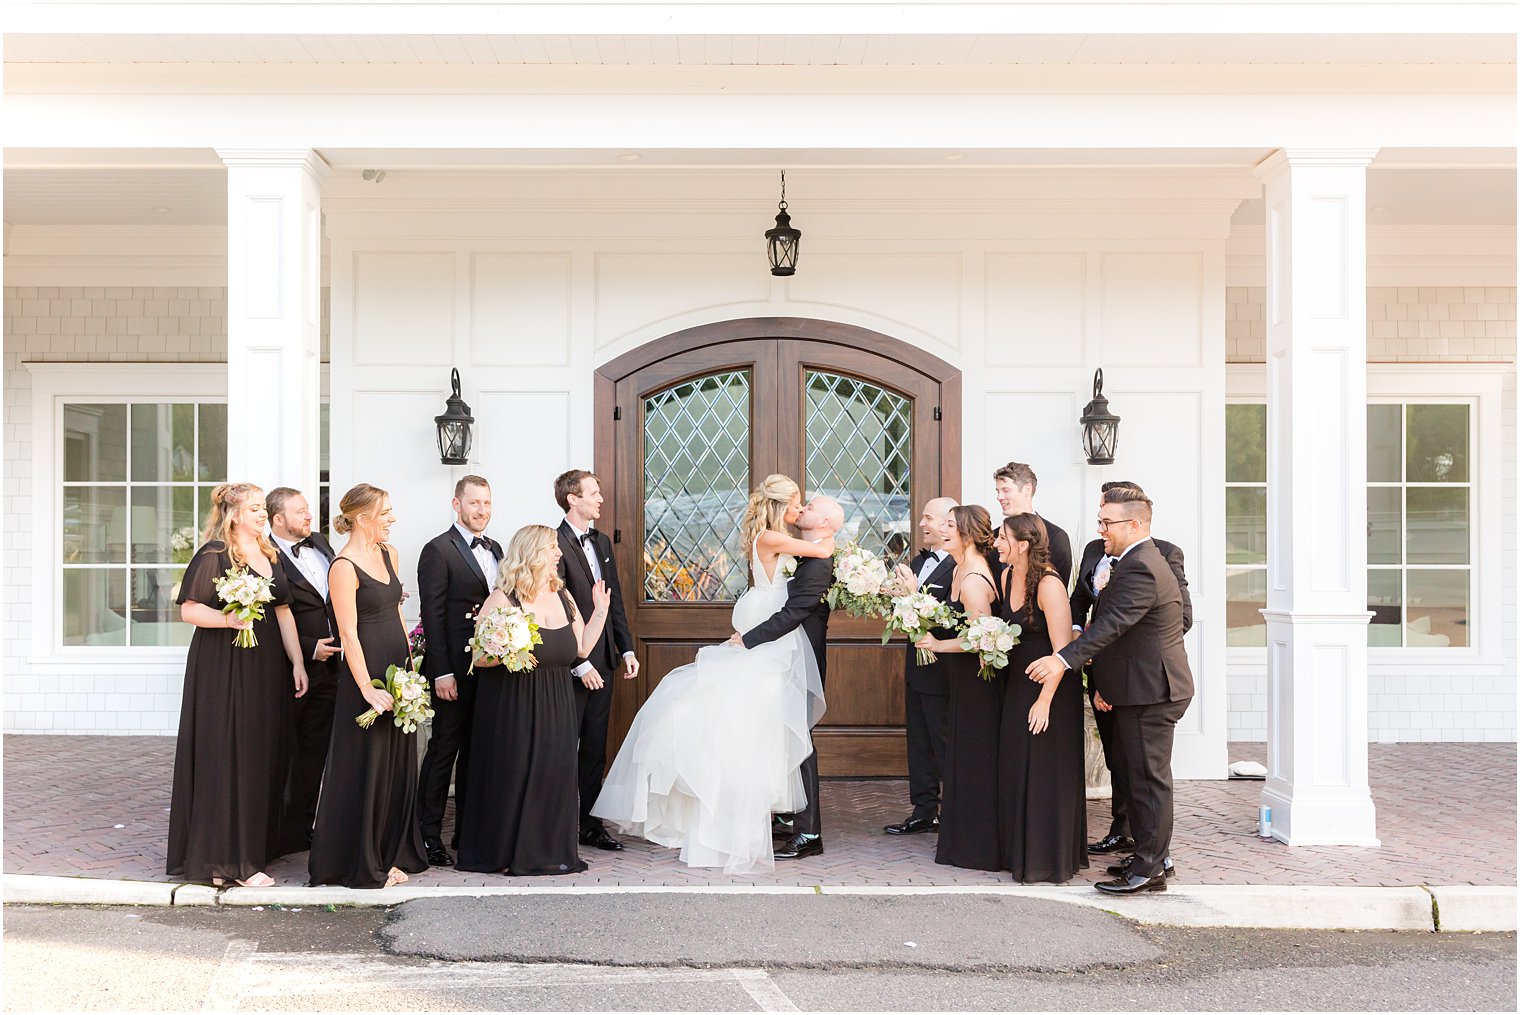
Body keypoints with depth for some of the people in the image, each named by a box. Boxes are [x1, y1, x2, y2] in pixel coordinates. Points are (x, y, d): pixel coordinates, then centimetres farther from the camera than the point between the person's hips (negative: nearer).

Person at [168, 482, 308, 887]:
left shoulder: (269, 555, 14)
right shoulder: (213, 555, -8)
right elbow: (189, 609, -13)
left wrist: (297, 663, 8)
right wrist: (229, 618, -29)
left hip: (266, 669, 7)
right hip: (223, 670, -7)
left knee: (264, 758, 8)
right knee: (227, 758, -4)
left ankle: (256, 846, 18)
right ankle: (228, 860, 3)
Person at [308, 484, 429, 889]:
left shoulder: (388, 553, 10)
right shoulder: (344, 567, -14)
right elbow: (349, 633, -17)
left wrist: (409, 662, 12)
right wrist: (368, 688, -19)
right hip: (367, 676, -8)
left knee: (397, 766, 13)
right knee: (363, 769, 1)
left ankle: (390, 854, 25)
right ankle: (358, 864, 13)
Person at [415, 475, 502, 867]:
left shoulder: (494, 549, 14)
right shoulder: (438, 550, -8)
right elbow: (432, 616, -12)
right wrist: (441, 673, -17)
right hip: (456, 669, -7)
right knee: (444, 749, 0)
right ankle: (429, 835, 9)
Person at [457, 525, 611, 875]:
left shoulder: (562, 596, 11)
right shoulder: (502, 599, -10)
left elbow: (581, 648, 13)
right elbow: (478, 656, -12)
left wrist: (600, 611, 7)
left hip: (555, 706, 6)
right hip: (512, 704, -6)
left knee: (554, 770, 4)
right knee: (512, 773, -2)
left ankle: (549, 849, 16)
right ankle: (504, 850, 13)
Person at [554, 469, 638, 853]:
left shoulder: (601, 541, 12)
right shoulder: (556, 545, -14)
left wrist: (626, 648, 9)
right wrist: (580, 663, -16)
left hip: (602, 661, 8)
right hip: (571, 665, -8)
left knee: (595, 748, 13)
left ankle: (589, 823, 22)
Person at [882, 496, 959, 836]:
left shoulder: (960, 566, -19)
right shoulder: (917, 562, 10)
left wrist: (914, 592, -28)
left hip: (941, 671, -9)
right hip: (916, 667, 9)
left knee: (945, 745, 2)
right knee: (918, 742, 15)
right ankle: (924, 811, 25)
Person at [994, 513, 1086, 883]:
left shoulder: (1049, 584, -20)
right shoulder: (1006, 576, 4)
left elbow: (1062, 648, -21)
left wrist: (1045, 700, -22)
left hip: (1051, 686, -8)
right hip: (1018, 683, 8)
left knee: (1046, 772, 0)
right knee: (1015, 769, 13)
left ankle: (1049, 861, 13)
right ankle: (1021, 853, 26)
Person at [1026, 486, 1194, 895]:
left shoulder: (1141, 569, -19)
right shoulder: (1137, 562, 16)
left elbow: (1111, 624, -29)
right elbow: (1111, 623, 16)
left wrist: (1064, 659, -35)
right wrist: (1103, 683, 13)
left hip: (1150, 693, -11)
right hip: (1136, 690, 11)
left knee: (1148, 779, -4)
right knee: (1136, 775, 17)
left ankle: (1149, 870, 2)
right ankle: (1151, 856, 26)